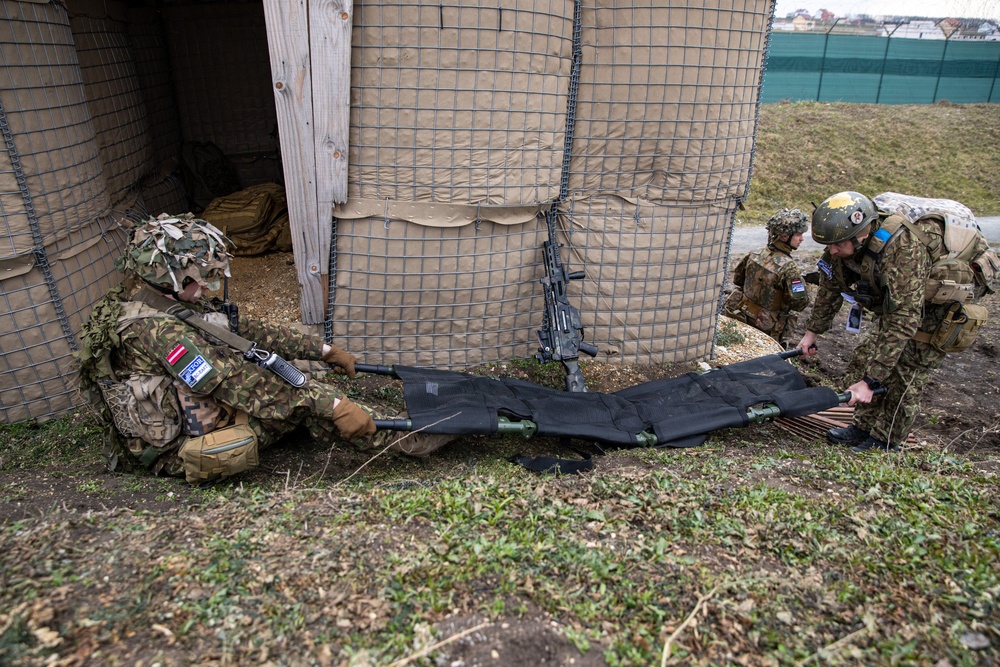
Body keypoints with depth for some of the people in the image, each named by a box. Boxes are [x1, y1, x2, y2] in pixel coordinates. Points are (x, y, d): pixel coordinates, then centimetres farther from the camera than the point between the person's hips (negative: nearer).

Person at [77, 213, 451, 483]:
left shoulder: (175, 303, 3)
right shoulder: (156, 329, -27)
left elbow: (249, 331, 4)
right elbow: (235, 383, -32)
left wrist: (325, 351, 4)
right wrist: (330, 404, -33)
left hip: (199, 417, 9)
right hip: (182, 453, -9)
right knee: (301, 397, -17)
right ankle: (409, 439, -12)